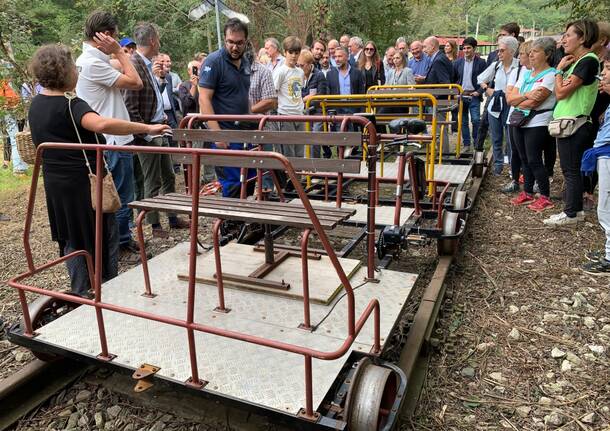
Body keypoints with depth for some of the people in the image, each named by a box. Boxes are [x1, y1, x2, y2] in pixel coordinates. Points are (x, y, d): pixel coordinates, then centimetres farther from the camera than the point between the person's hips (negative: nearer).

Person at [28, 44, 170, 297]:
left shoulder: (36, 104, 7)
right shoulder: (71, 106, -21)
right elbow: (102, 124, -41)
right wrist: (147, 128, -41)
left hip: (54, 182, 8)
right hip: (83, 181, -8)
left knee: (72, 238, 16)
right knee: (105, 235, 7)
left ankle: (80, 293, 25)